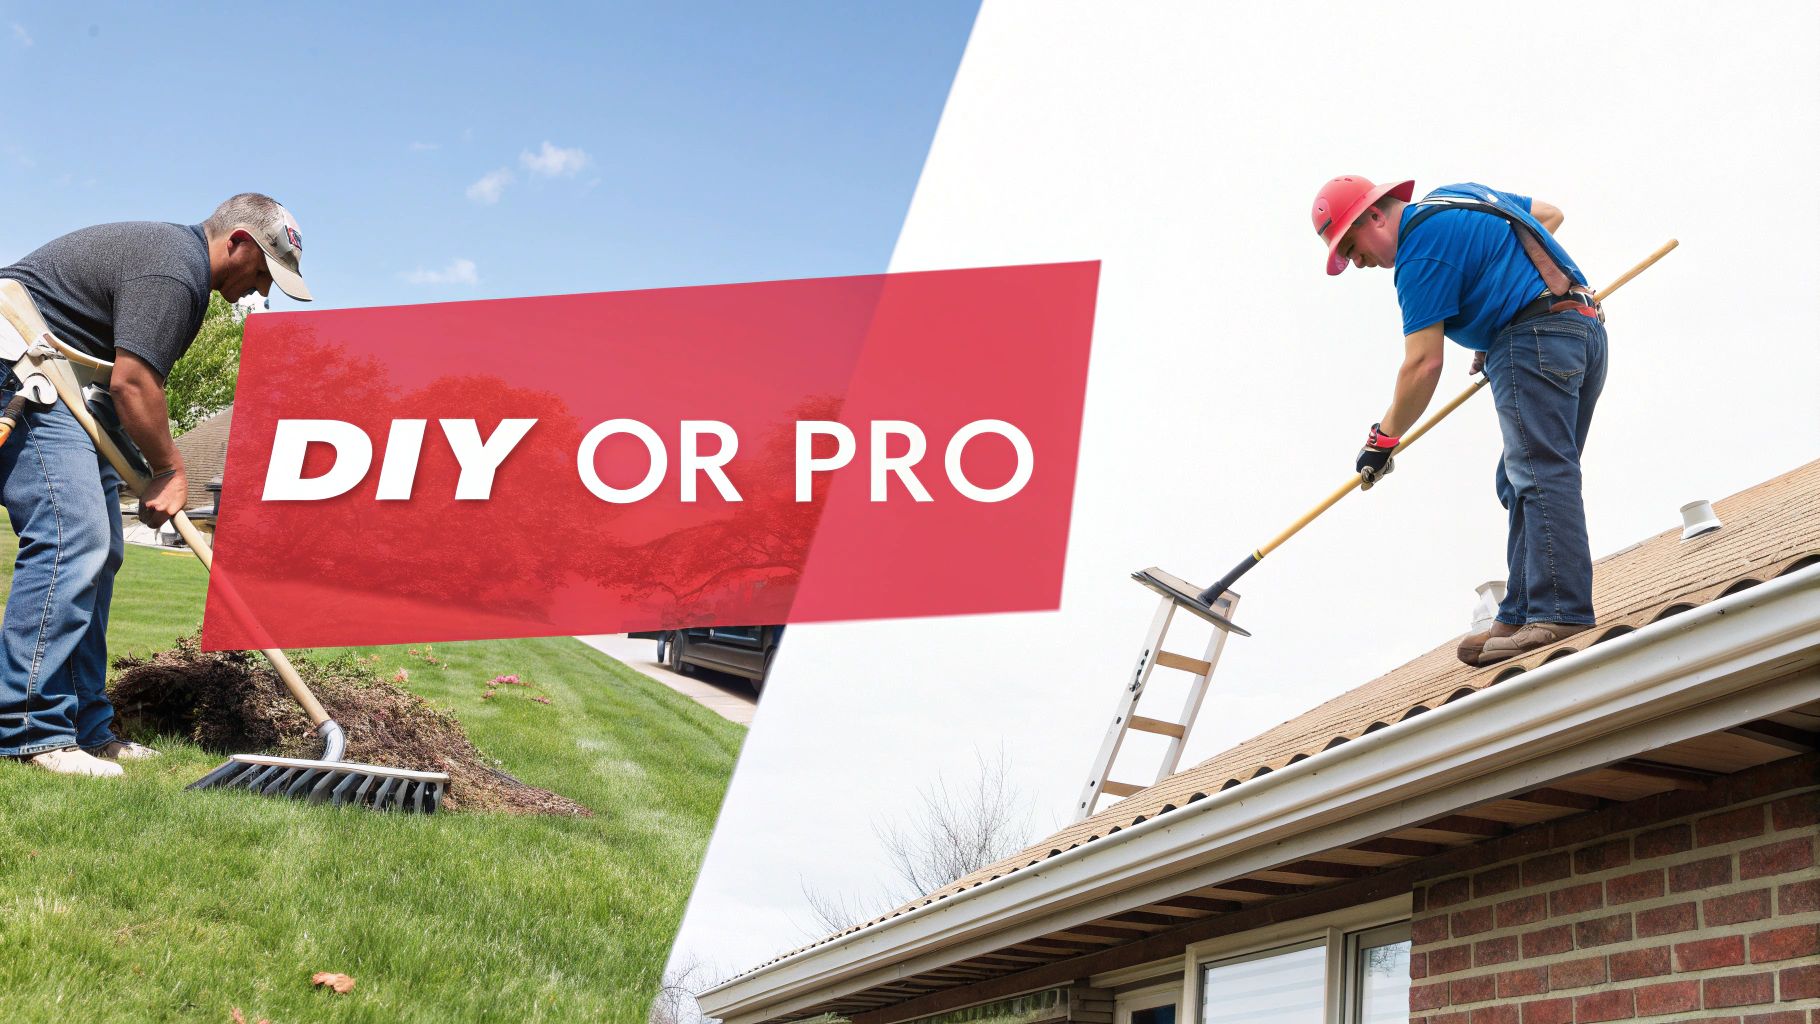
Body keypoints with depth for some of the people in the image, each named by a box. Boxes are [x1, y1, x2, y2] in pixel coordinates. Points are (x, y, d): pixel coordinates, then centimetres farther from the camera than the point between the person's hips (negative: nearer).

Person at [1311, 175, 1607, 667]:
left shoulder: (1421, 246, -10)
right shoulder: (1455, 196, 19)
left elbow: (1424, 364, -12)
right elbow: (1550, 213, 32)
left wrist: (1383, 439, -2)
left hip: (1534, 337, -10)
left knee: (1540, 474, -15)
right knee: (1524, 482, 8)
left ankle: (1561, 613, -21)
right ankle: (1521, 618, 6)